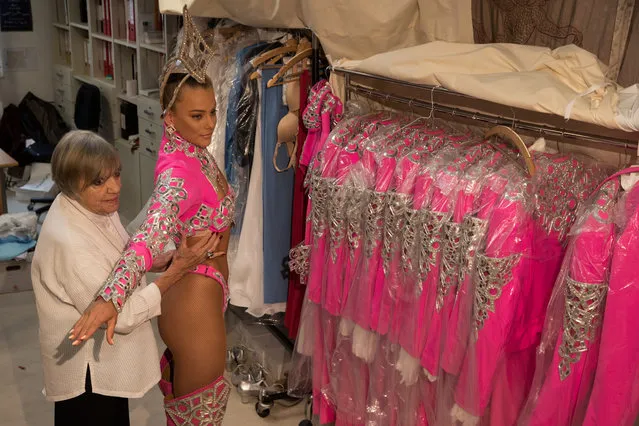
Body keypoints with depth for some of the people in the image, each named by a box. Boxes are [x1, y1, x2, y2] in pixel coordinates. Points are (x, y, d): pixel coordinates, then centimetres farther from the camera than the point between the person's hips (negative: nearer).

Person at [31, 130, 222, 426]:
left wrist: (163, 261, -9)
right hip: (87, 371, -8)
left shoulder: (96, 208, -7)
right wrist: (177, 269, -26)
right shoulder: (70, 243, -34)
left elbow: (119, 260, 10)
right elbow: (122, 316, -28)